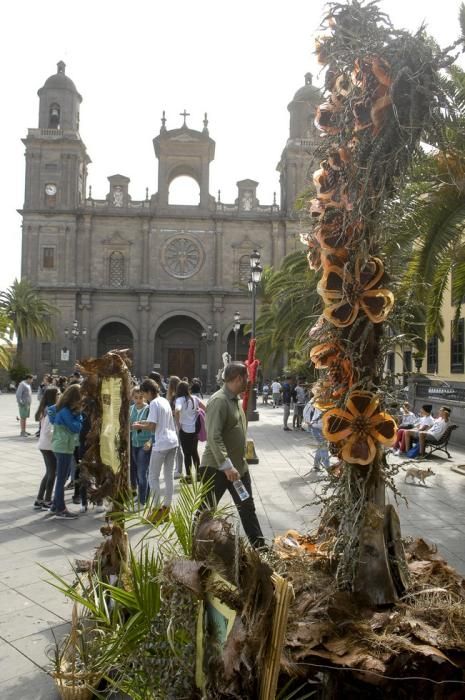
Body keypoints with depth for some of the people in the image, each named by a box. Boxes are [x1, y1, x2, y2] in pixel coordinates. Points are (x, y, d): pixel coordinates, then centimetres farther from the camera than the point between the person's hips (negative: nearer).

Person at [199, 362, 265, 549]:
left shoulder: (236, 399, 11)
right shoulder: (219, 400, -20)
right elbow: (213, 437, -28)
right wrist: (227, 466, -31)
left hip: (238, 466, 9)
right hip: (216, 468, -9)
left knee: (247, 508, 16)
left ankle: (259, 546, 27)